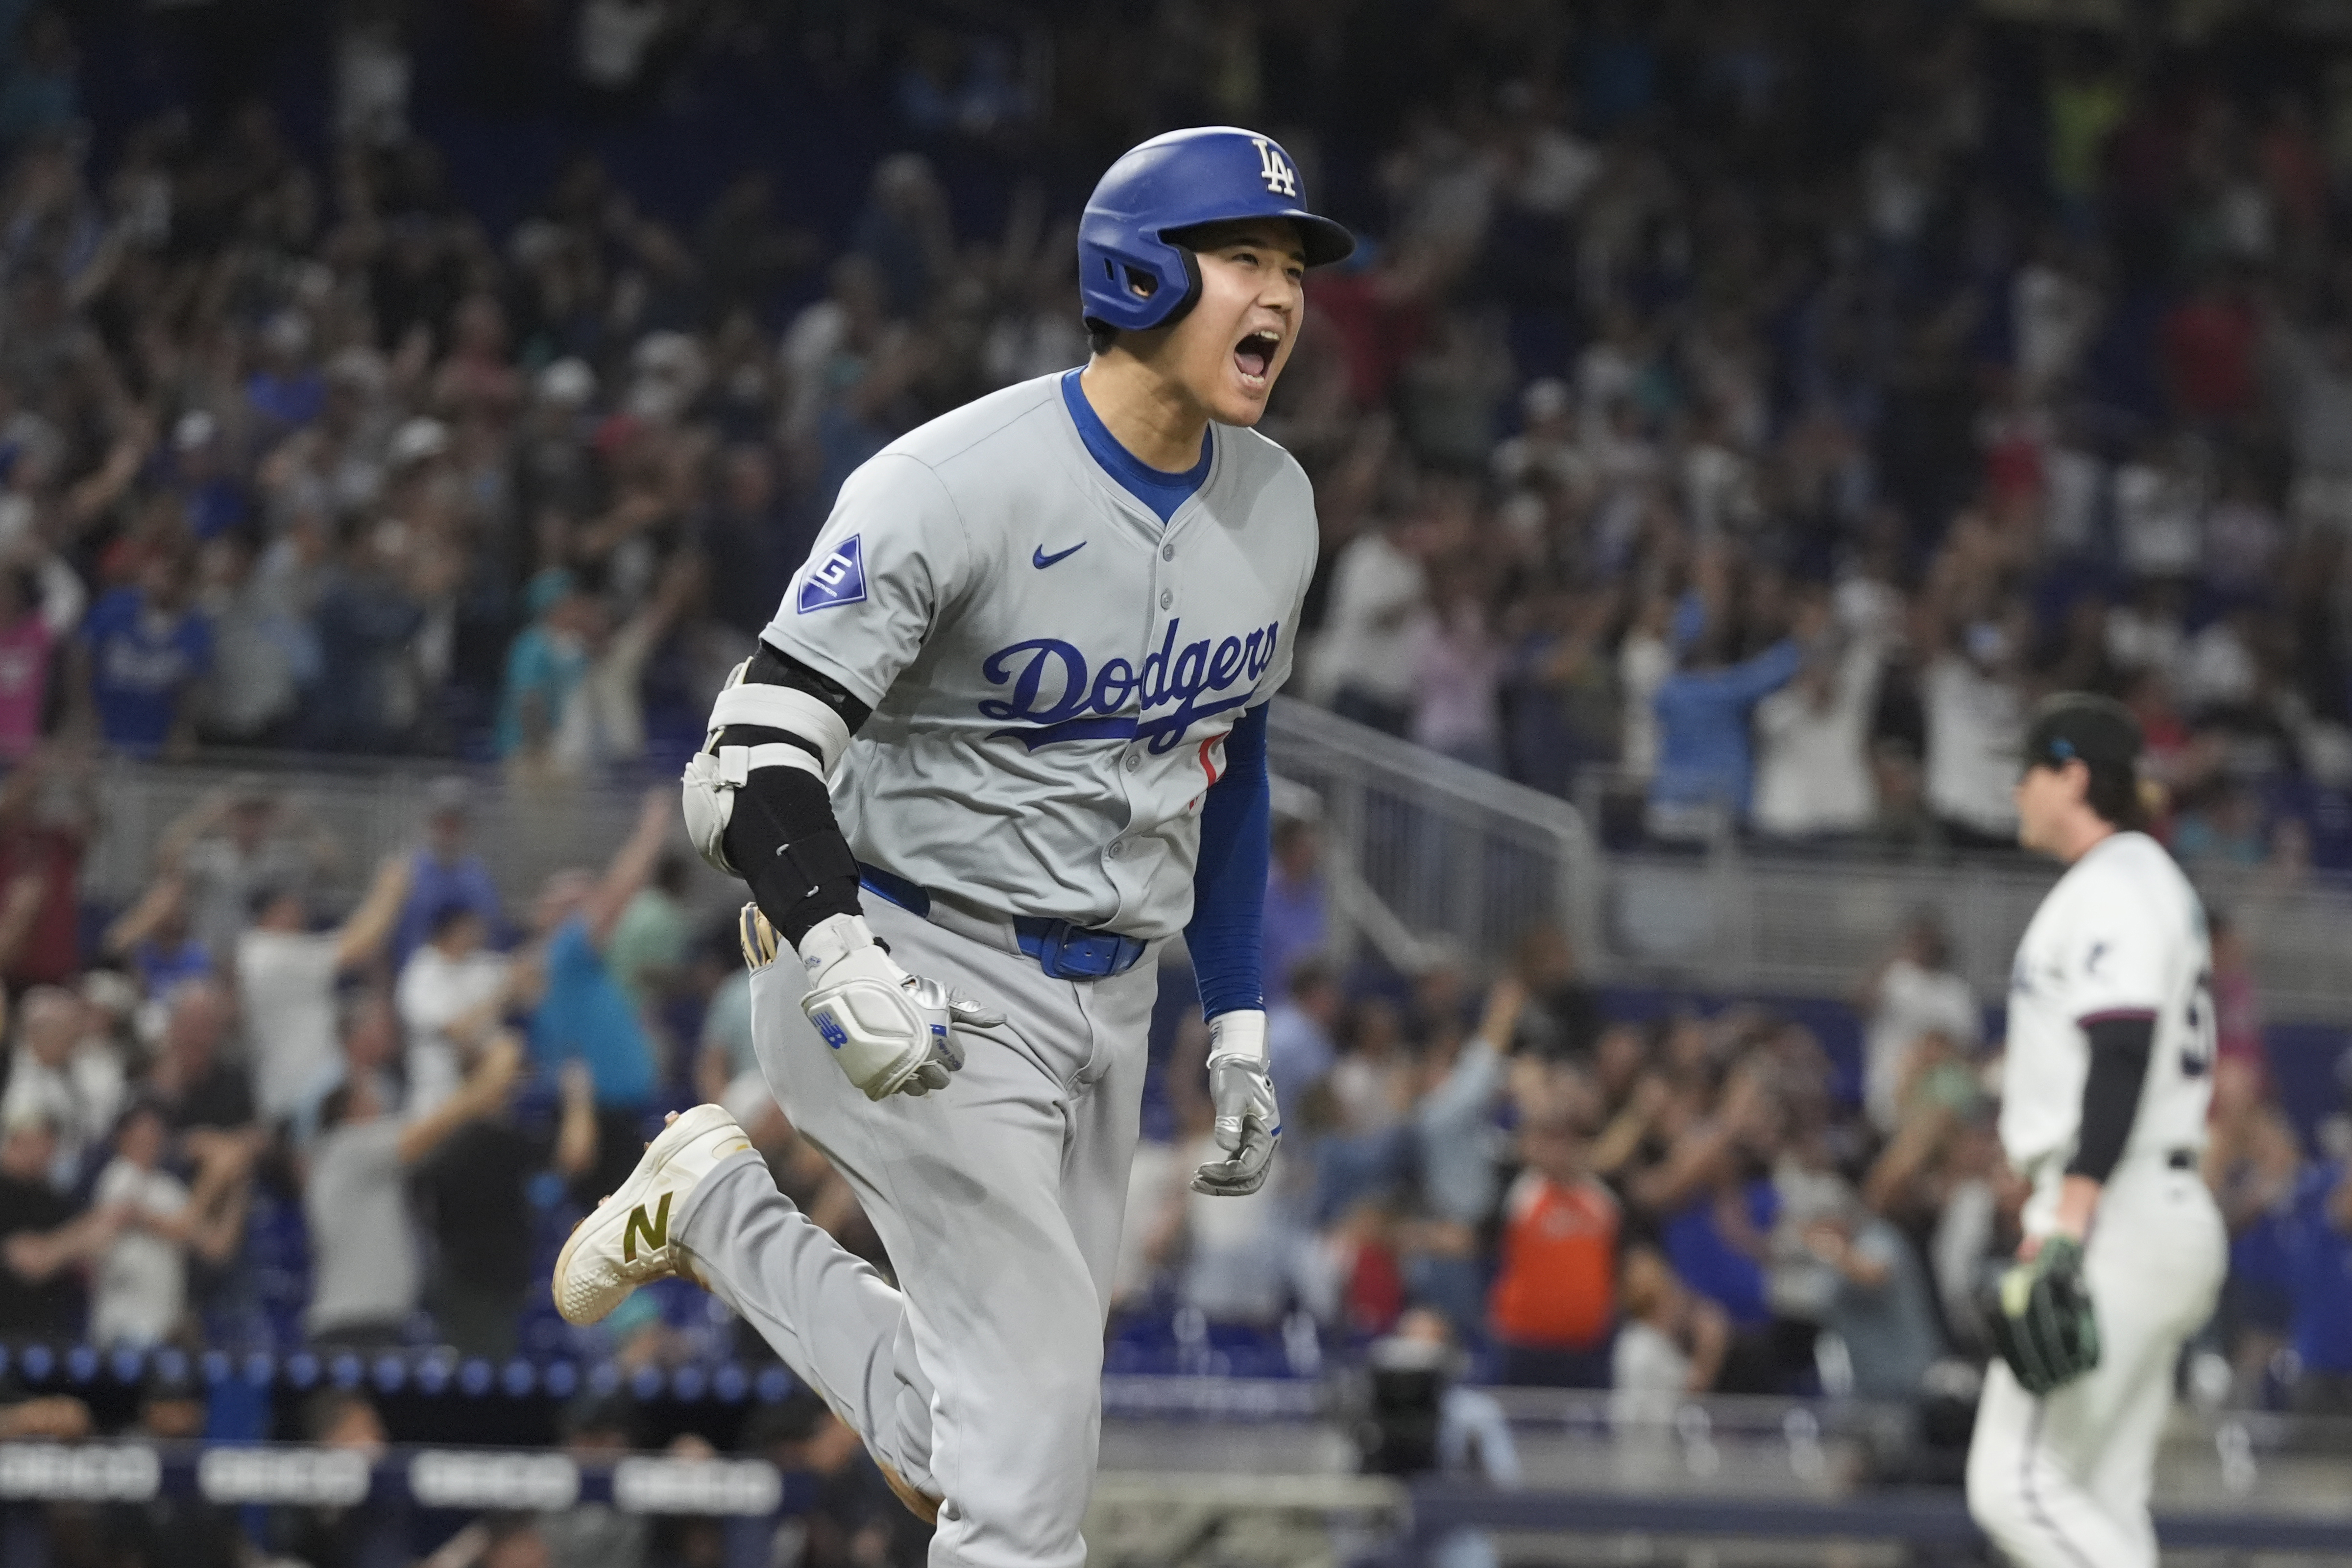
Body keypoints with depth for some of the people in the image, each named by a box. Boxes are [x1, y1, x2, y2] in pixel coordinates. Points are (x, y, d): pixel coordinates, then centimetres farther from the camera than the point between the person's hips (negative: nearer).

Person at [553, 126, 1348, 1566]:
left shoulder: (1275, 505, 3)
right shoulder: (958, 486, -20)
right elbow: (756, 756, -23)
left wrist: (1240, 1022, 15)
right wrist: (841, 962, -40)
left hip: (1108, 1004, 8)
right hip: (929, 976, -7)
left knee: (985, 1452, 10)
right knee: (1029, 1448, -15)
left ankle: (720, 1210, 30)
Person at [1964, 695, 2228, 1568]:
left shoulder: (2115, 886, -10)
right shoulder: (2150, 883, 23)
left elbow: (2124, 1053, -22)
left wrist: (2068, 1222, -30)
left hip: (2118, 1217, -11)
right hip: (2169, 1218, 11)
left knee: (2016, 1484, -14)